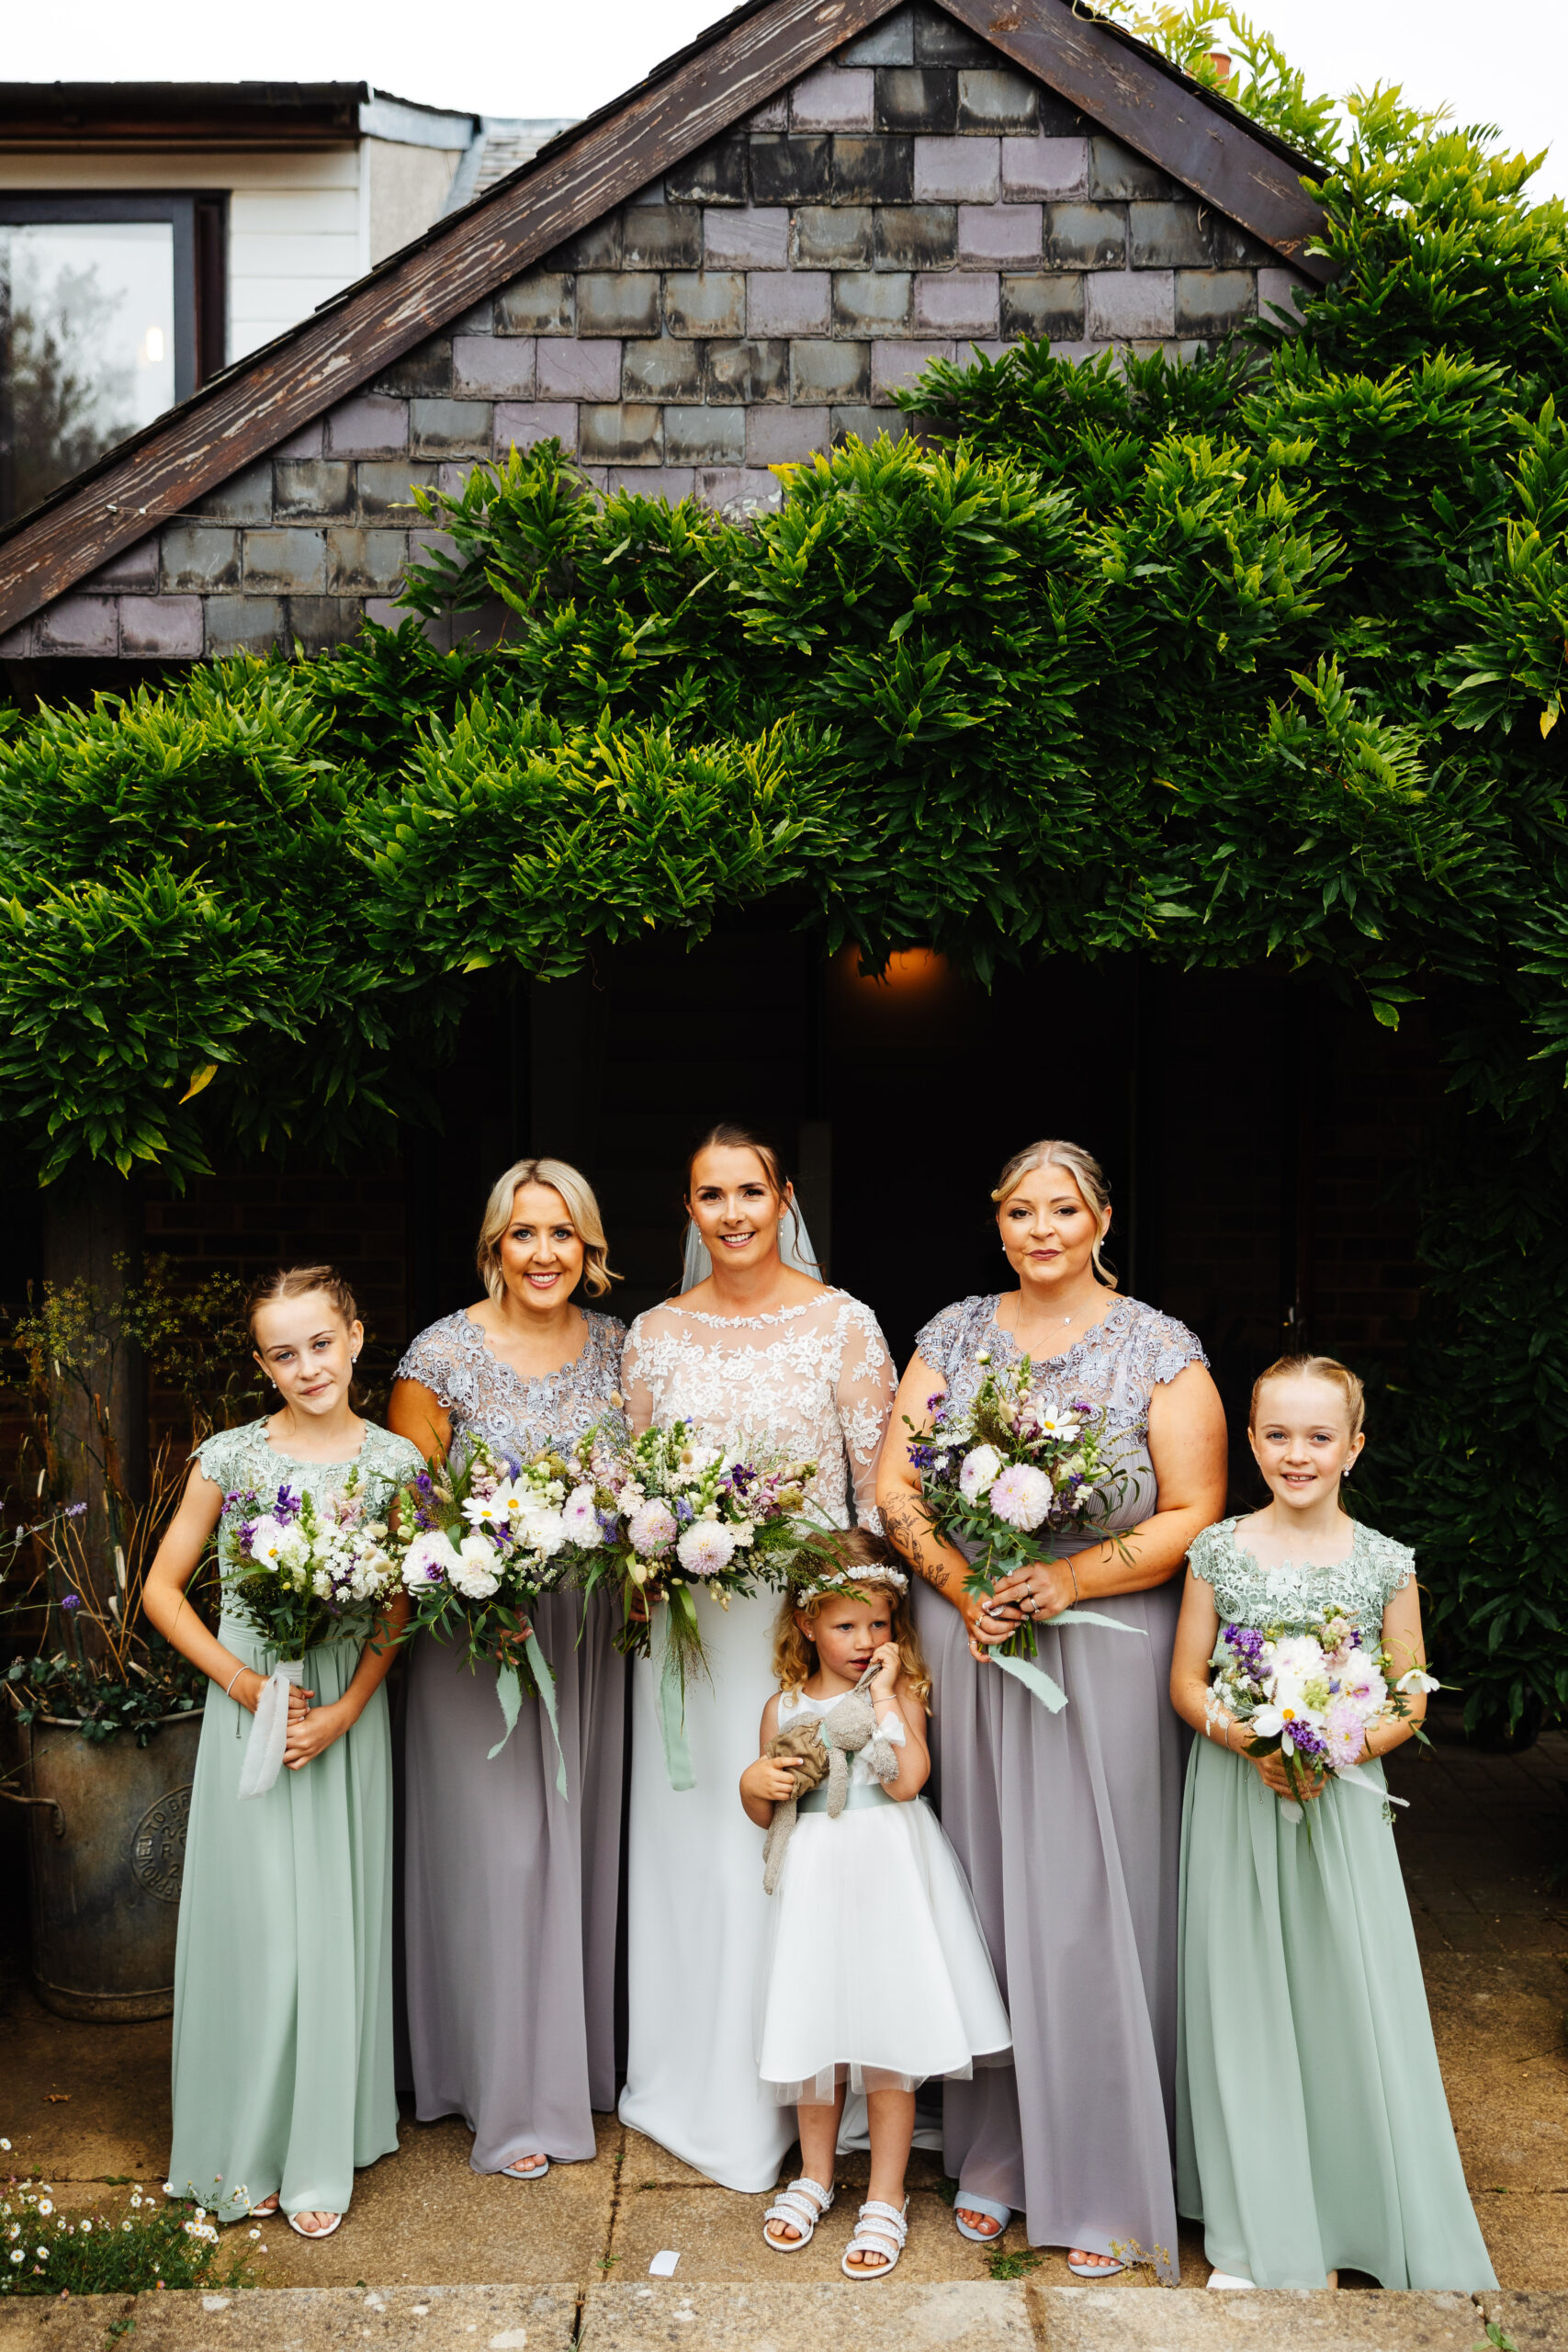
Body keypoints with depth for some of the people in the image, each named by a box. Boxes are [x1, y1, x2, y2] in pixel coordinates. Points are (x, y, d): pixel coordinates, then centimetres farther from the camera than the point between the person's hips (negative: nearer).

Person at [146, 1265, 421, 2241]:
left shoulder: (394, 1461, -3)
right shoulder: (230, 1457, -5)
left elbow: (397, 1612, 0)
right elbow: (163, 1588, 1)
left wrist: (342, 1713, -12)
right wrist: (246, 1684, -9)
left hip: (349, 1712, 1)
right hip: (249, 1707, 0)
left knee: (333, 1922, 6)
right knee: (252, 1918, 4)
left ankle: (322, 2156, 21)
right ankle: (249, 2146, 23)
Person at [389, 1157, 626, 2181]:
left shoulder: (618, 1345, 3)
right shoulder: (445, 1353, -9)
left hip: (590, 1632, 4)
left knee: (583, 1836, 14)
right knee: (502, 1850, 0)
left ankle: (586, 2055, 31)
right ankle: (516, 2096, 14)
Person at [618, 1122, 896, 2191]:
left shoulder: (842, 1323, -5)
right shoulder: (656, 1333, 5)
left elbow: (881, 1485, -4)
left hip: (807, 1613, -3)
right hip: (689, 1621, 3)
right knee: (690, 1838, 10)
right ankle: (695, 2081, 27)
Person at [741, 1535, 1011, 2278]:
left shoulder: (900, 1692, -4)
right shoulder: (785, 1706, 4)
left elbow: (907, 1780, -20)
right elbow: (763, 1814, 11)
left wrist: (883, 1694, -17)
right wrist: (753, 1784, -11)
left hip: (889, 1879, -3)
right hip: (816, 1878, 3)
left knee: (888, 2036, 2)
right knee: (815, 2035, 11)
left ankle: (886, 2198, 17)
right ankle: (815, 2176, 33)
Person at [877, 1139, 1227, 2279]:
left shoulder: (1161, 1350, -2)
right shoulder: (953, 1335, 6)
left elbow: (1195, 1515, -7)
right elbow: (896, 1483, 3)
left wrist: (1069, 1579, -19)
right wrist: (963, 1587, -13)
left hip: (1106, 1656, -3)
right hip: (970, 1645, 3)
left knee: (1092, 1902, 2)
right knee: (986, 1888, 10)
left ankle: (1105, 2182, 17)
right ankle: (995, 2152, 25)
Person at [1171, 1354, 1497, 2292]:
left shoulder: (1385, 1563, -3)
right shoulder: (1221, 1551, -3)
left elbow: (1410, 1700, 2)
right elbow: (1187, 1682, 1)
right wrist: (1245, 1739, -17)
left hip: (1342, 1802, 0)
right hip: (1236, 1799, 0)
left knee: (1351, 1994, 2)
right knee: (1243, 1999, 7)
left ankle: (1342, 2223, 21)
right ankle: (1257, 2232, 22)